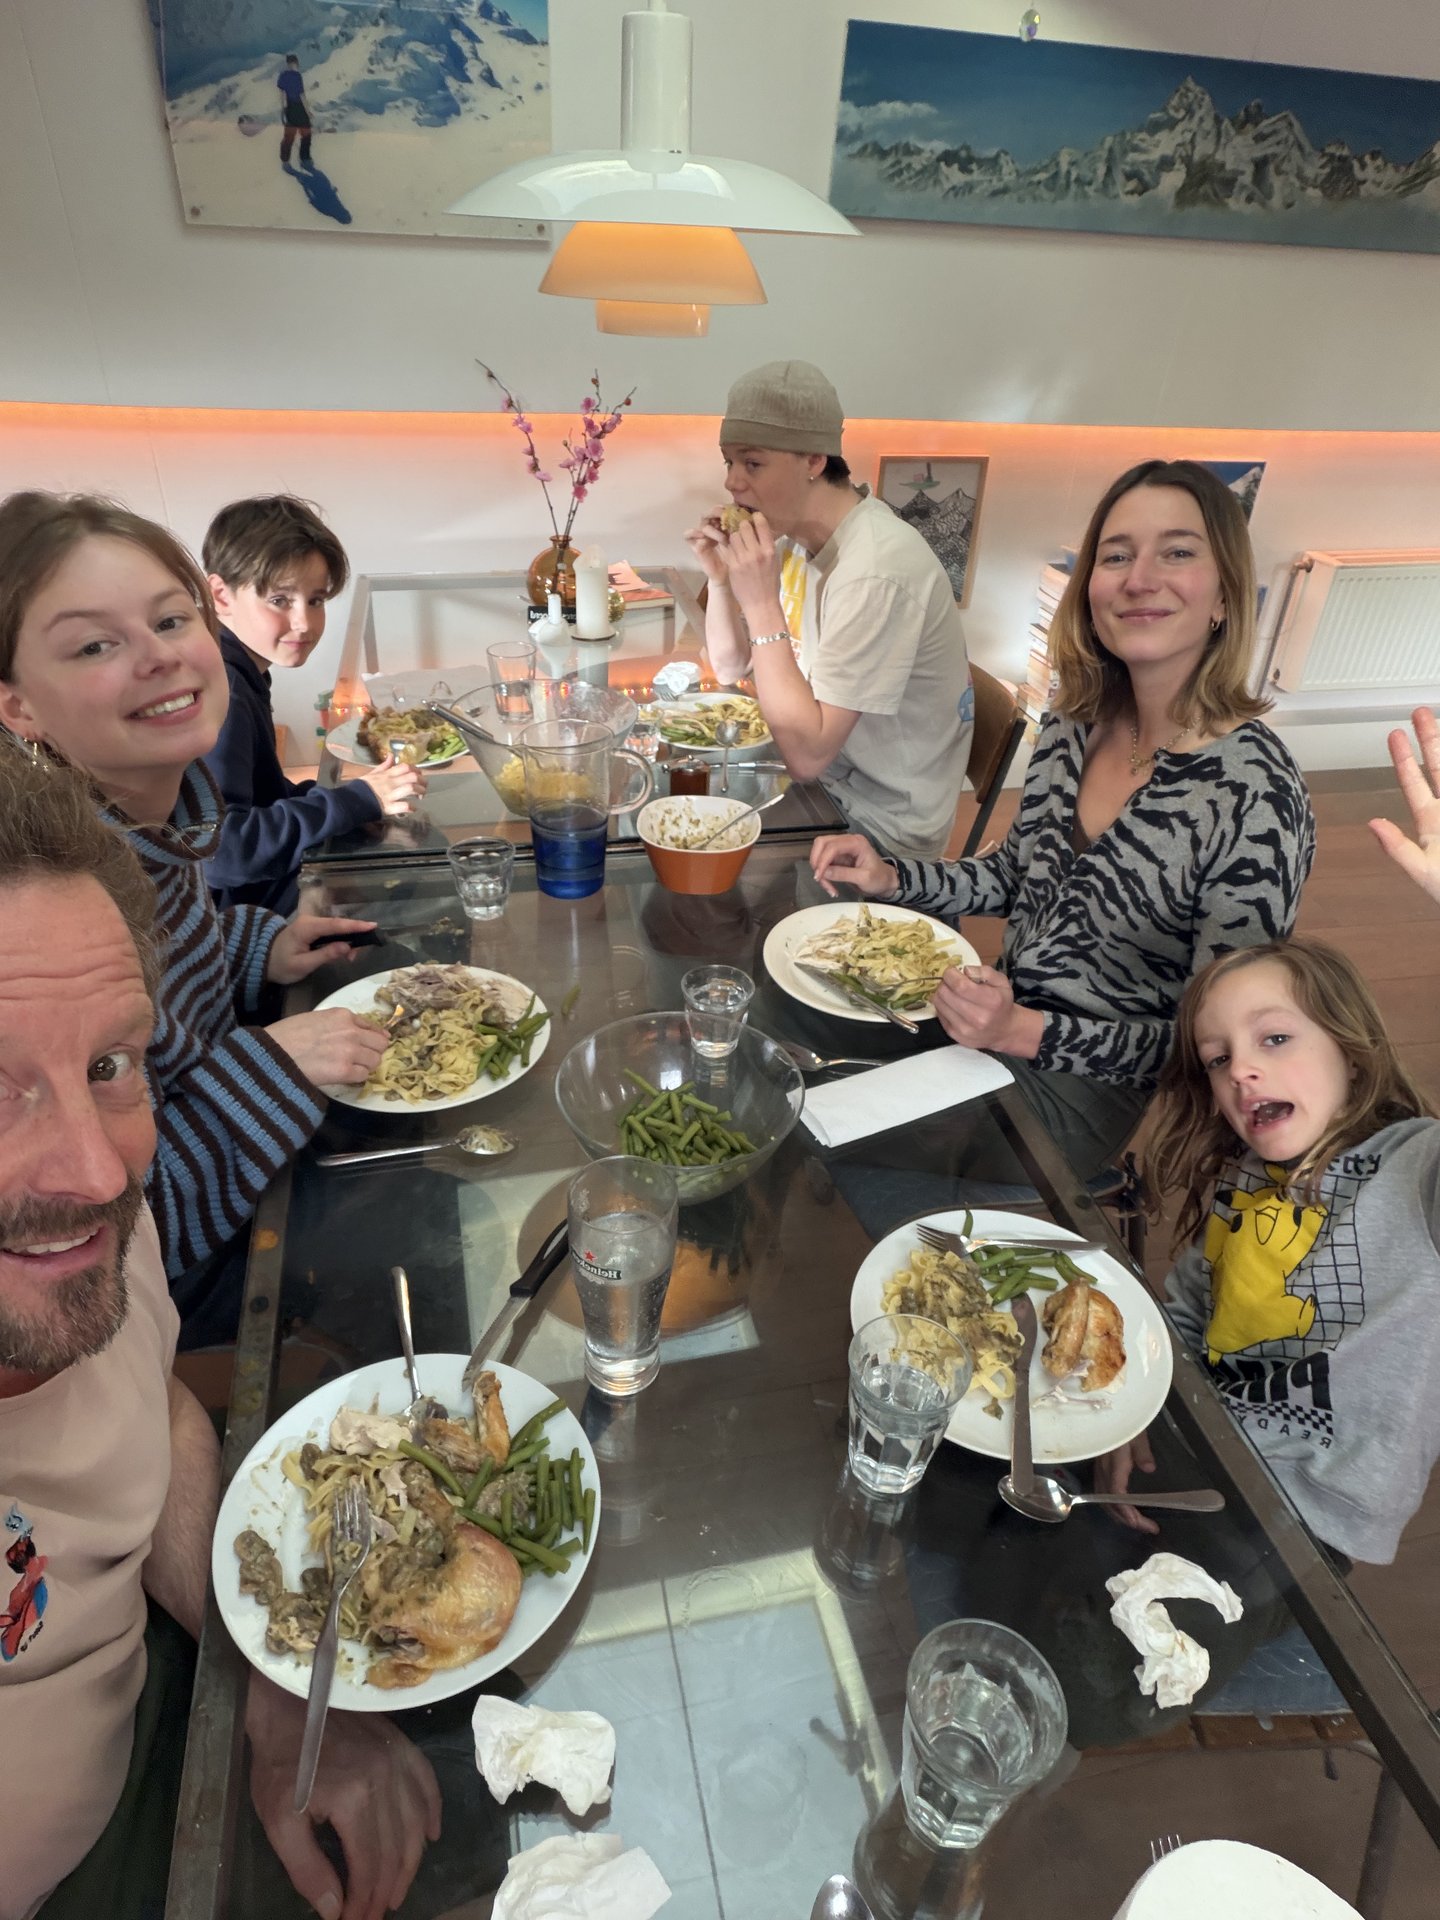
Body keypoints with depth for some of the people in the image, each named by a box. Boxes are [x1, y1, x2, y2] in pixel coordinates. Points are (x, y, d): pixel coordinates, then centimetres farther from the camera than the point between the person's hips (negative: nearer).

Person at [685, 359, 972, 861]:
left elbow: (807, 754, -29)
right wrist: (720, 577, -9)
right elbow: (730, 666, 9)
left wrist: (762, 604, -29)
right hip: (826, 779, 8)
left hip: (880, 824, -8)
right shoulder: (798, 533, 1)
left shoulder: (876, 570, -28)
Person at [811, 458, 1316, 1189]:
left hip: (1109, 1094, -6)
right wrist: (889, 877, -3)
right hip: (1005, 1018, 6)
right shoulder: (1072, 725, -3)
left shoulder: (1256, 798, -23)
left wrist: (1025, 1033, -29)